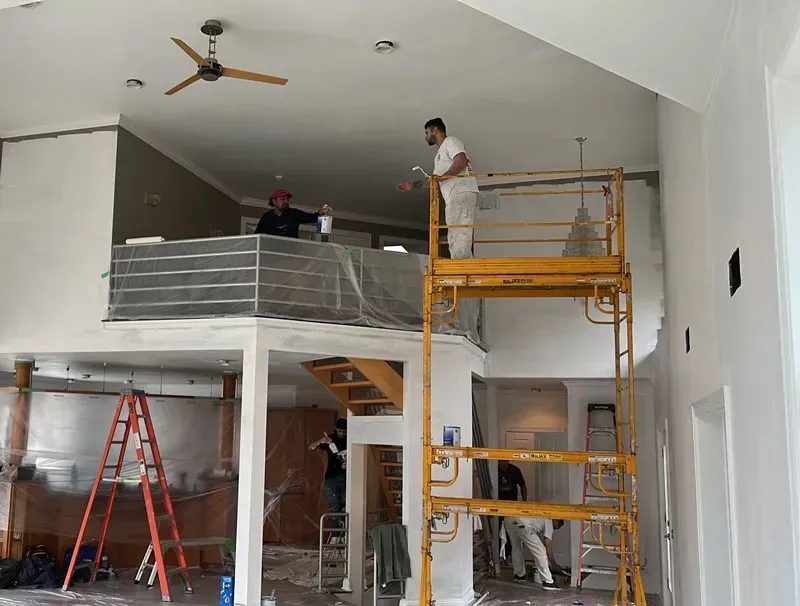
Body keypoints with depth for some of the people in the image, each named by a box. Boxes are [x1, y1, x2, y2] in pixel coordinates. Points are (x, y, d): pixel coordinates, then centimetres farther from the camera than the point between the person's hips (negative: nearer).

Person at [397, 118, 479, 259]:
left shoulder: (450, 142, 3)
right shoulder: (439, 155, 30)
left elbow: (461, 162, -15)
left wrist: (440, 177, -13)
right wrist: (413, 185, 33)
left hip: (462, 193, -10)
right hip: (453, 198, 10)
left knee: (459, 235, -19)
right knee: (454, 238, 4)